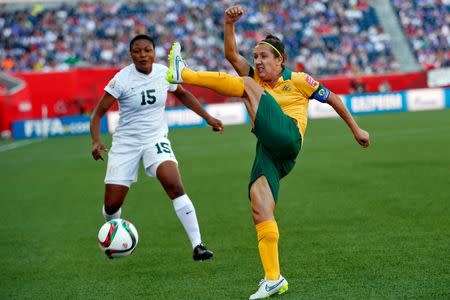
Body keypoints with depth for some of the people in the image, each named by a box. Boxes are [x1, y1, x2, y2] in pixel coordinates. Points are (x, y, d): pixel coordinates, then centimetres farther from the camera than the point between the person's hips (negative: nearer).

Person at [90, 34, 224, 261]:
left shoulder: (164, 73, -3)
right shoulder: (122, 79, -14)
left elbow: (183, 95, 19)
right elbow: (98, 113, -11)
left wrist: (207, 117, 17)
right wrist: (96, 142, -27)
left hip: (156, 139, 1)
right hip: (126, 143, -1)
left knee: (175, 185, -25)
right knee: (112, 205, 0)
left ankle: (197, 245, -24)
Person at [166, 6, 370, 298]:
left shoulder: (297, 80, 11)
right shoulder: (255, 77, 22)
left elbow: (332, 98, 19)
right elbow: (232, 55, 7)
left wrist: (356, 129, 22)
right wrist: (230, 23, -8)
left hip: (287, 137, -6)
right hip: (268, 151, 6)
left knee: (247, 86, -11)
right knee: (260, 210, -11)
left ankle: (182, 74, -16)